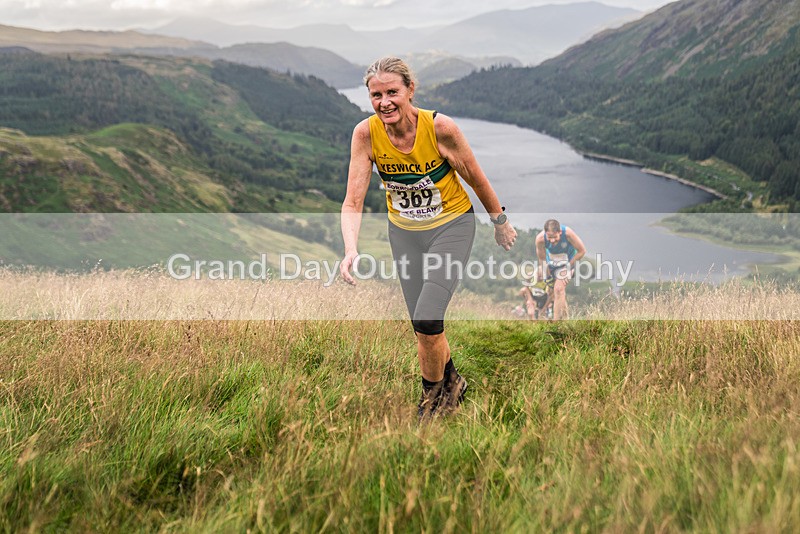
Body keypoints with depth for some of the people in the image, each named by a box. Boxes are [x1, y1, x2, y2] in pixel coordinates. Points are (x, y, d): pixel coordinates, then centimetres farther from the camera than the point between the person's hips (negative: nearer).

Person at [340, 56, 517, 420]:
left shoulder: (440, 127, -25)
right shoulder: (366, 133, -18)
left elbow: (476, 179, -10)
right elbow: (353, 202, -19)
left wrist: (500, 222, 3)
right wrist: (351, 248, -36)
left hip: (451, 226, -3)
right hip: (403, 232, 4)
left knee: (427, 322, -16)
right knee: (423, 329, 9)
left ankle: (433, 391, 13)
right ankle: (451, 383, 38)